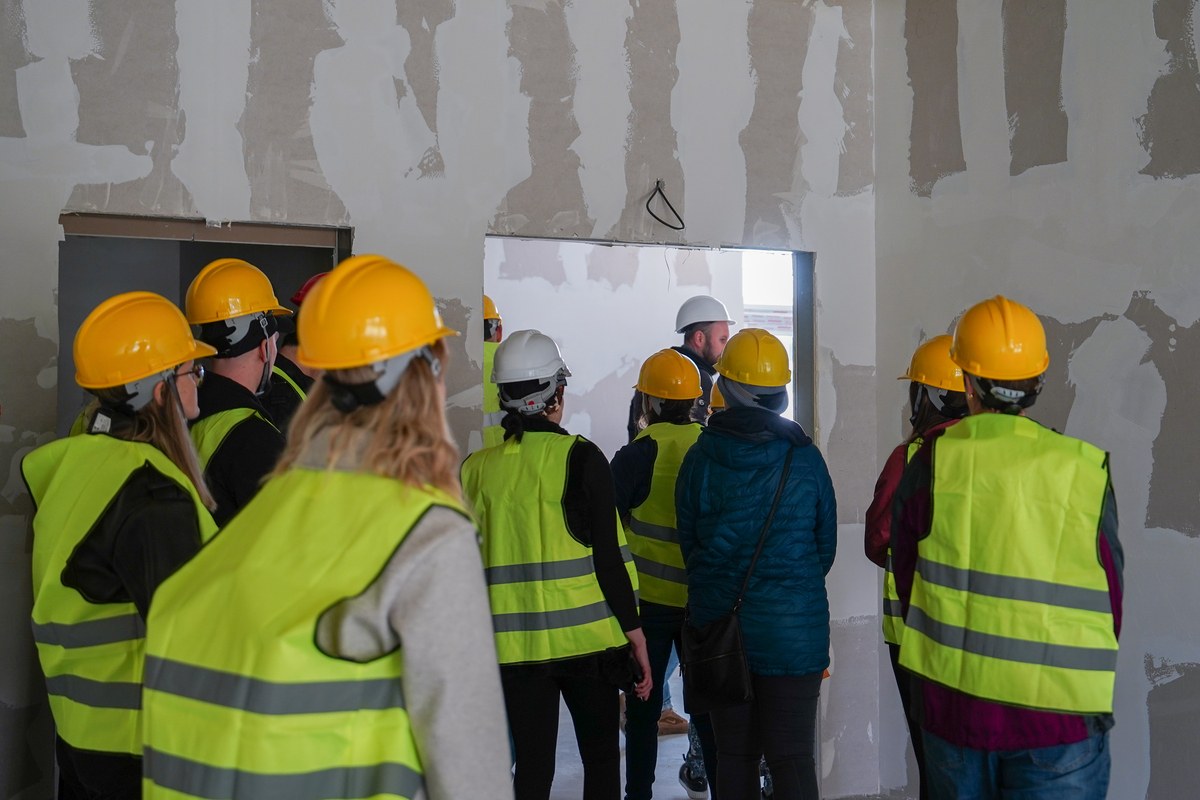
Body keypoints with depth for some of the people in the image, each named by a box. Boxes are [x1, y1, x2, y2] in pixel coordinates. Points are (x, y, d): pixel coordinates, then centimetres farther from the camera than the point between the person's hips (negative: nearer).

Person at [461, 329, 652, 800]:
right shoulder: (580, 458, -9)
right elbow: (608, 554, -10)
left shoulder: (476, 468, 2)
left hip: (513, 648, 3)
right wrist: (635, 635, -2)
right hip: (586, 638, -3)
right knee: (601, 759, 14)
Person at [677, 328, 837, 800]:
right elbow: (826, 543, 4)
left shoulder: (700, 457, -6)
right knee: (792, 757, 5)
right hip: (794, 628, -1)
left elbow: (688, 540, 2)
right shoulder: (805, 457, -6)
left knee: (734, 753, 15)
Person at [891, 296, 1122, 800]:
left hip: (952, 704, 2)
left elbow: (905, 577, 2)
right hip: (1059, 720, -1)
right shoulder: (1085, 469, -9)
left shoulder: (932, 460, -7)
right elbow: (1108, 598, 0)